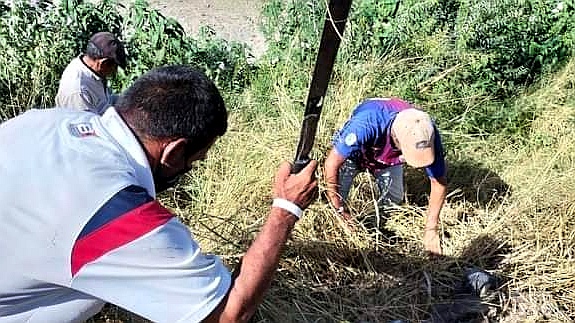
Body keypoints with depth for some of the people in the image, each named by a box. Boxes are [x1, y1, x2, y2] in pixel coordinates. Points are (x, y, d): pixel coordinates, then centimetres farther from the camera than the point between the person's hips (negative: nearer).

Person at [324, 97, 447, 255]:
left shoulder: (427, 135, -35)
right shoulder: (366, 124, -47)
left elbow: (439, 183, -20)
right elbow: (331, 164, -36)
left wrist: (431, 229, -21)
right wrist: (340, 208, -28)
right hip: (352, 151, -3)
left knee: (394, 200, 2)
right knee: (333, 200, -13)